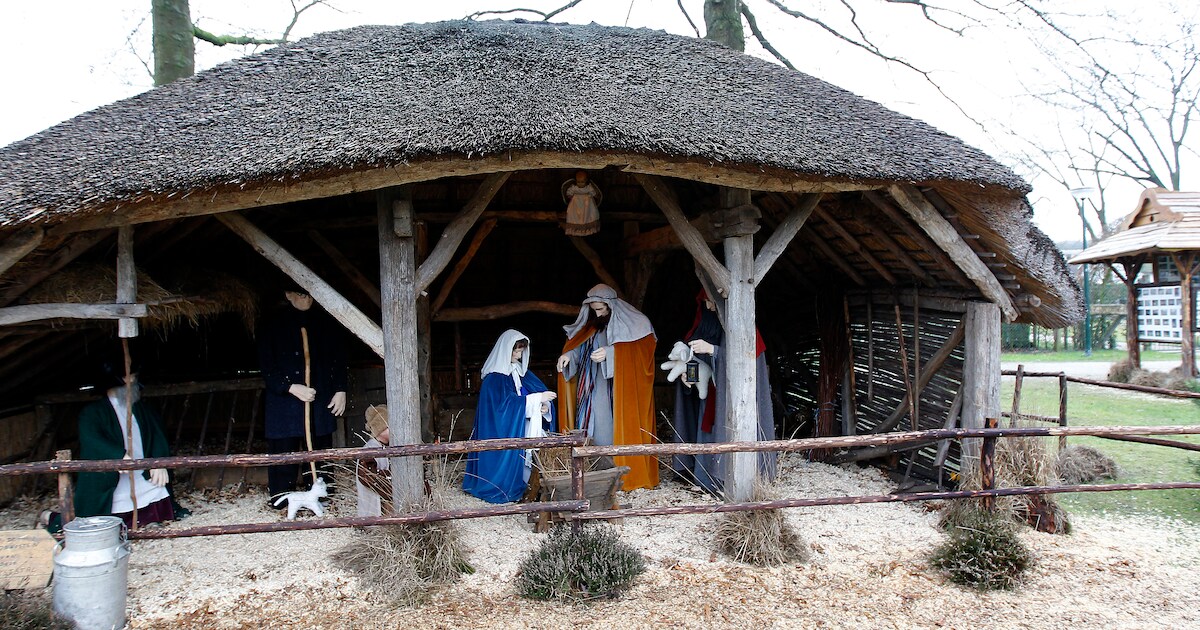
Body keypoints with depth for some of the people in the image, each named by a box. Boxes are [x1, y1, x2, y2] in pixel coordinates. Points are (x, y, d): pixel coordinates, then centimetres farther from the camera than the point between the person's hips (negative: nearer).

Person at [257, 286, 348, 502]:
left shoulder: (325, 322, 8)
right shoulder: (274, 325, 0)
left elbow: (339, 358, 12)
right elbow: (266, 365, -3)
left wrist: (340, 390, 3)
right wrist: (291, 387, -15)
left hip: (320, 401, 2)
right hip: (284, 401, -2)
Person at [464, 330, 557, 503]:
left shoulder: (521, 372, 13)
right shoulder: (494, 378, -10)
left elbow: (541, 391, 11)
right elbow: (507, 403, -22)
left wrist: (544, 406, -13)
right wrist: (537, 398, -24)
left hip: (521, 431, 7)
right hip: (501, 432, -7)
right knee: (506, 461, -14)